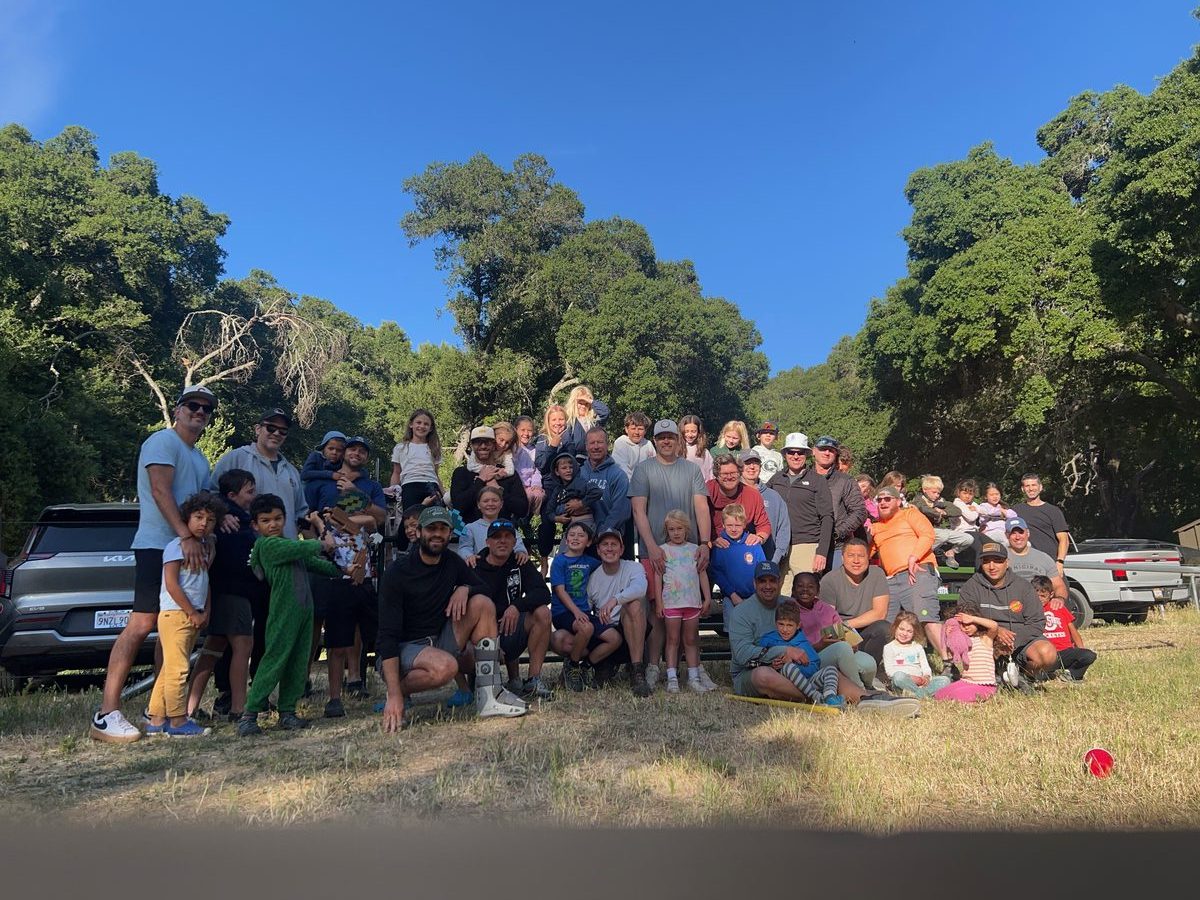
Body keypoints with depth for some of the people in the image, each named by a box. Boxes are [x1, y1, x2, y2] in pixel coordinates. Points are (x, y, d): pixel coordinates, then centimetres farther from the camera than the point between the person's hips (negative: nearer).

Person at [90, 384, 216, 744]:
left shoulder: (199, 459, 24)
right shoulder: (163, 442, -4)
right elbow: (160, 491, -17)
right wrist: (187, 536, -25)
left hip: (186, 550, 9)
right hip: (158, 545, -9)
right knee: (141, 625, -14)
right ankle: (107, 714, -10)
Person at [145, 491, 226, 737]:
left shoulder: (205, 546, 15)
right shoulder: (176, 546, -10)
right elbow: (171, 584, -16)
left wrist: (206, 612, 8)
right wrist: (193, 613, -13)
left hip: (193, 617, 9)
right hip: (175, 614, -9)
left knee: (170, 670, 13)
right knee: (177, 669, -6)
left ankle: (157, 720, 20)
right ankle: (178, 722, -1)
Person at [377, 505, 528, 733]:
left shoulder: (452, 562, 4)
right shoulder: (397, 573, -15)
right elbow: (387, 637, -20)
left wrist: (465, 589, -15)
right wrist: (394, 695, -29)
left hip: (440, 641, 7)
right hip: (402, 649, -6)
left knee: (483, 603, -13)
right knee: (445, 666, -37)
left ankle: (489, 694, -17)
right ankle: (399, 691, -6)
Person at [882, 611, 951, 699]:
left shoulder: (917, 647, 22)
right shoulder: (889, 647, 7)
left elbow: (925, 666, 14)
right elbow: (889, 670, -3)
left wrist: (926, 676, -10)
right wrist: (910, 677, -16)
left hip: (919, 681, 4)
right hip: (903, 682, -4)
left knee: (945, 679, -16)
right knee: (898, 676, -38)